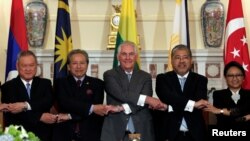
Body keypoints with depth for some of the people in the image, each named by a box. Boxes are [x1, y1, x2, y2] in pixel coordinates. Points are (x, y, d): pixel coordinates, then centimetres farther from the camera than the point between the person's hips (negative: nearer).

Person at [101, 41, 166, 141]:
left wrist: (123, 108, -20)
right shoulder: (109, 75, 4)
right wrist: (147, 99, -18)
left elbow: (144, 103, -5)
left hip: (141, 131, 2)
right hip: (115, 131, -1)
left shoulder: (145, 77, 9)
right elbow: (121, 94, -13)